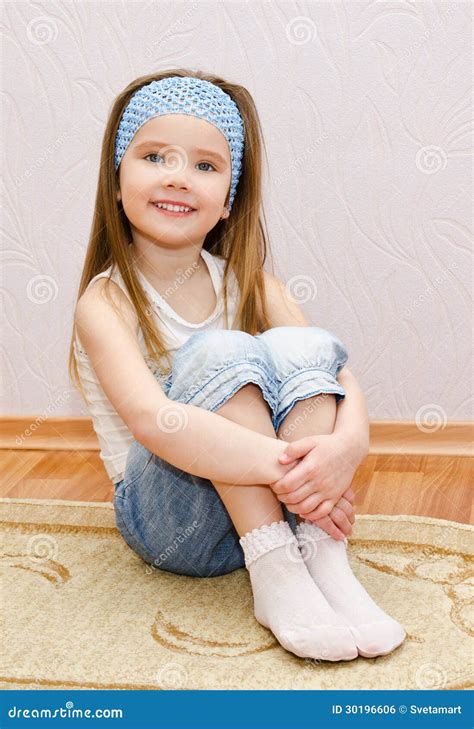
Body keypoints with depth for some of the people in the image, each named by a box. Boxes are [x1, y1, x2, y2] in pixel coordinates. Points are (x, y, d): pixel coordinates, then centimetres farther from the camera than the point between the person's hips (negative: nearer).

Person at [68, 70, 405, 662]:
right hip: (164, 518, -4)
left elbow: (342, 380, -10)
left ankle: (325, 562, -27)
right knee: (221, 353, -28)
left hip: (270, 506, 4)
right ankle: (275, 575, -29)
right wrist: (283, 465, -39)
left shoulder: (249, 285, 1)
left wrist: (345, 446, -33)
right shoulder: (106, 301, -12)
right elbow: (150, 419, -30)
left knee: (302, 347, -21)